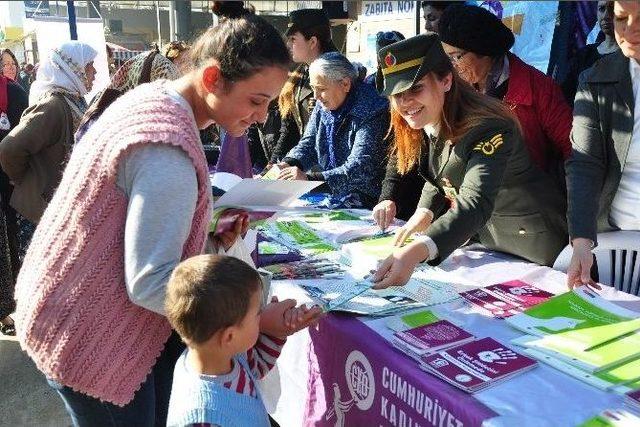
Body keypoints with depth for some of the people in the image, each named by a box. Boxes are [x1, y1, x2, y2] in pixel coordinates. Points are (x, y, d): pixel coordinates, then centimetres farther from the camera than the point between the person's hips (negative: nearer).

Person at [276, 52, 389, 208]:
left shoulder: (370, 113, -17)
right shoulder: (322, 106, 5)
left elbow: (360, 169, -25)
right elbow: (308, 144, 9)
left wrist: (309, 178, -34)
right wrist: (288, 164, -13)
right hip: (329, 198, 7)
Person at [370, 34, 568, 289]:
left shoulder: (487, 129, -31)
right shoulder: (424, 127, -6)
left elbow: (476, 204, -46)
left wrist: (416, 251, -62)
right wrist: (425, 212, -14)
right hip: (484, 240, 7)